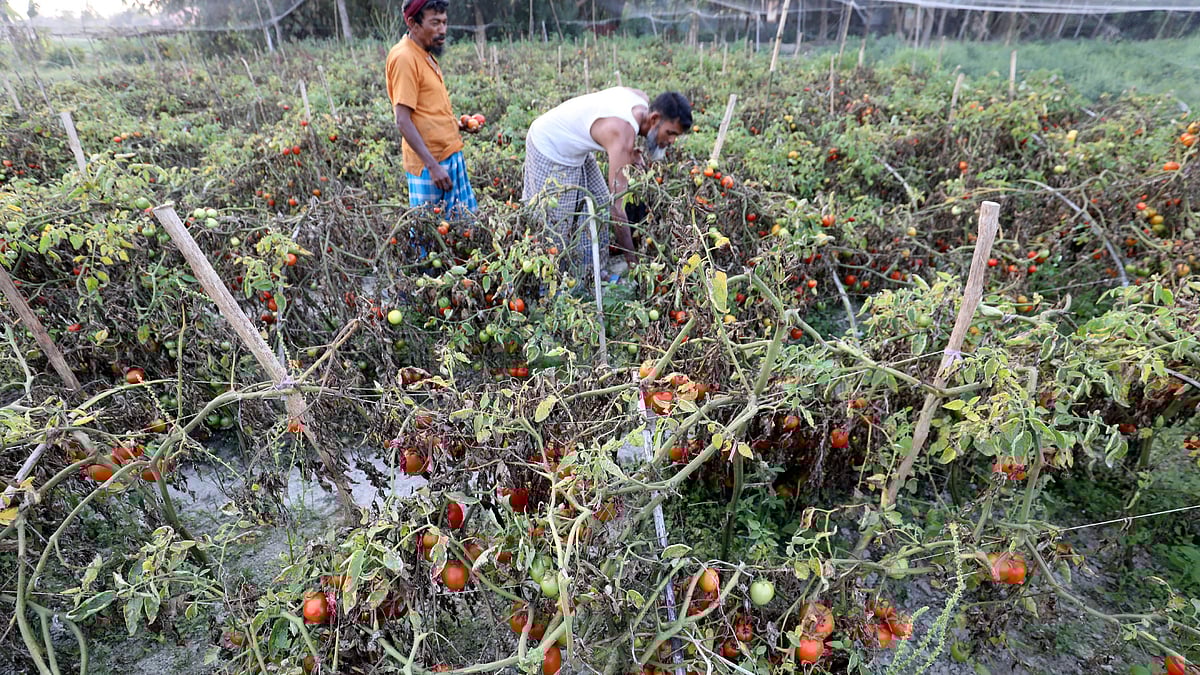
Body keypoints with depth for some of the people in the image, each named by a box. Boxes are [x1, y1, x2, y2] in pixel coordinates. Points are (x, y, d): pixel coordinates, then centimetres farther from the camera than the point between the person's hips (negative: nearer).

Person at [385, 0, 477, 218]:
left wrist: (455, 124, 12)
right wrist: (432, 166, -23)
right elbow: (403, 122, -19)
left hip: (452, 155, 9)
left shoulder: (426, 54, 13)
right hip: (429, 162, -9)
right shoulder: (404, 58, -14)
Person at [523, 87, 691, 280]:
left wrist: (631, 152, -8)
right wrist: (632, 261, -34)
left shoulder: (642, 99, -11)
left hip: (576, 149, 9)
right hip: (547, 148, -9)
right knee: (554, 222, -5)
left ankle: (593, 271, 17)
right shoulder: (623, 135, -36)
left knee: (599, 207, 8)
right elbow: (617, 205, -37)